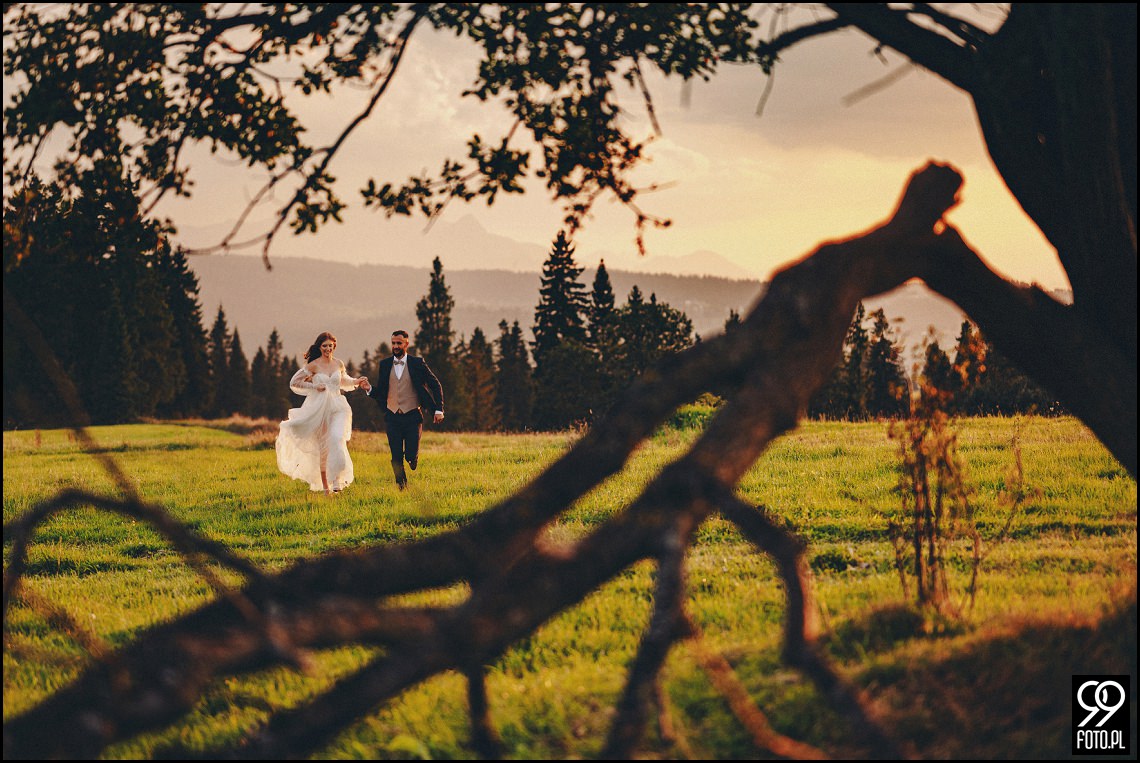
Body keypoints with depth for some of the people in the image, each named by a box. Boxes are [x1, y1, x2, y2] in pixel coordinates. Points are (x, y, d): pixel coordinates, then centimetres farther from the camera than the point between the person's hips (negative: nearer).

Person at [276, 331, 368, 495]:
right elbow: (294, 382, 0)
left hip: (338, 408, 2)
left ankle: (337, 479, -23)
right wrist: (314, 387, -8)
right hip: (319, 409, -2)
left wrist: (356, 382, 11)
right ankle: (325, 486, 13)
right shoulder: (313, 365, -3)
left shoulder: (339, 364, 9)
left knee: (337, 438, -24)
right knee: (322, 447, 4)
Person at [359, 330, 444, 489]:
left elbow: (436, 385, 1)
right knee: (396, 458, 0)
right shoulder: (385, 364, 6)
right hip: (392, 417, 2)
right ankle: (402, 487, 18)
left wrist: (439, 409, -6)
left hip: (412, 417, -2)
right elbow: (380, 392, 12)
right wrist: (369, 389, -11)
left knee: (411, 456, -6)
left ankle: (412, 458, 30)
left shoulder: (417, 363, -2)